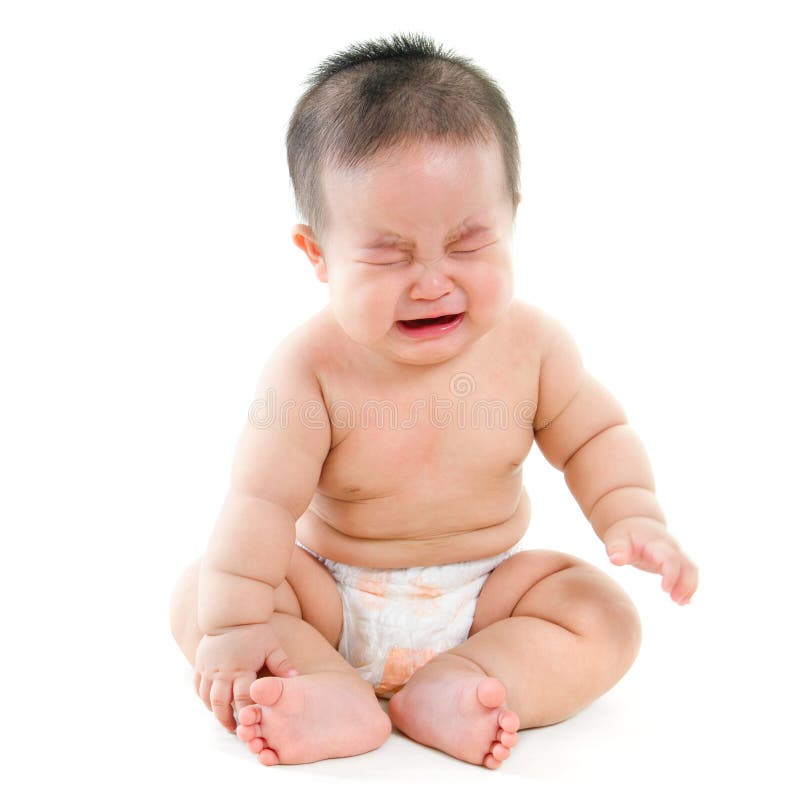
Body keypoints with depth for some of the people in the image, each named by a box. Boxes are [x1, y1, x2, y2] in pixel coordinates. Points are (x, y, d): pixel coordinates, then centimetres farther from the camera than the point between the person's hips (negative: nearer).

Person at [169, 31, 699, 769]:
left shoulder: (531, 342, -13)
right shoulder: (310, 368, -22)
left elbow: (595, 435, 1)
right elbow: (263, 499, -22)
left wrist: (633, 517, -16)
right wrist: (236, 622, -30)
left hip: (482, 593, 2)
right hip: (330, 594, -1)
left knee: (607, 619, -18)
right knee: (197, 594, -20)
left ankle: (445, 691, -29)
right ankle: (340, 698, -34)